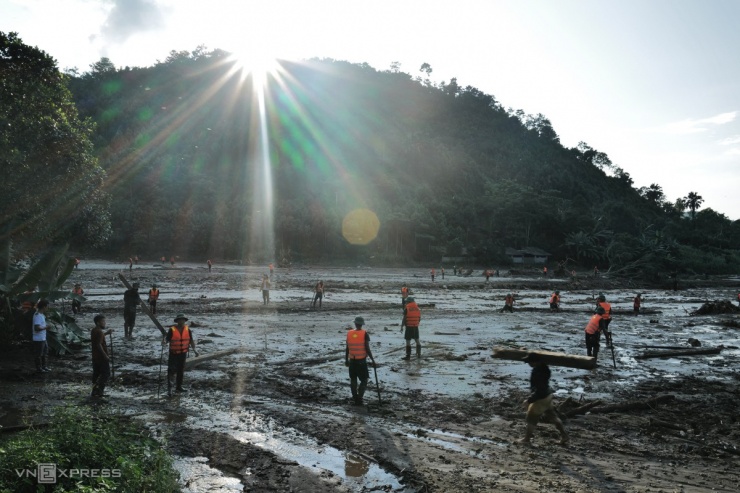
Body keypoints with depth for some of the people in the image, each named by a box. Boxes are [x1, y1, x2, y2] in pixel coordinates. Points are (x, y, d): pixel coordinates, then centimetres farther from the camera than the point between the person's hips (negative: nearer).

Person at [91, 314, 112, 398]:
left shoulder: (94, 330, 9)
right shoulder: (99, 332, -21)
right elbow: (99, 345, -26)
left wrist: (106, 333, 23)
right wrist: (106, 355, -23)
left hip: (95, 356, 10)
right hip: (101, 357, -10)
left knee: (96, 373, 15)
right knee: (106, 374, -2)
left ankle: (95, 391, 20)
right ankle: (98, 391, -7)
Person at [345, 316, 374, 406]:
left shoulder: (349, 333, 0)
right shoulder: (364, 334, -11)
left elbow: (347, 348, 5)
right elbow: (367, 349, -13)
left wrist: (346, 360, 15)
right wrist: (372, 359, -2)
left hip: (352, 360, 4)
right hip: (362, 361, -4)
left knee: (353, 380, 16)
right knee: (364, 381, 5)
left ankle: (355, 397, 21)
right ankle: (359, 398, -6)